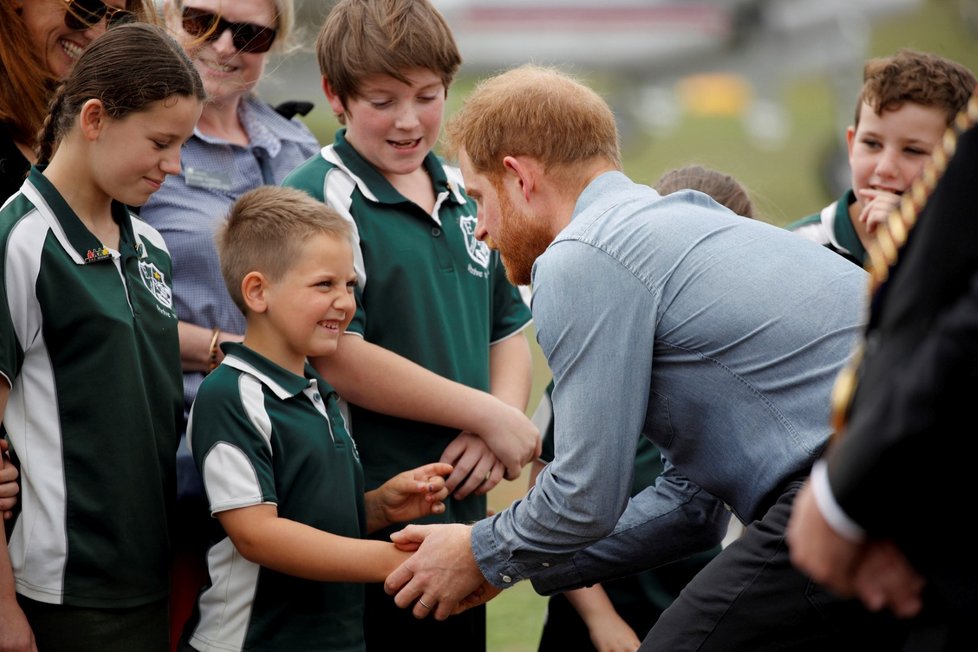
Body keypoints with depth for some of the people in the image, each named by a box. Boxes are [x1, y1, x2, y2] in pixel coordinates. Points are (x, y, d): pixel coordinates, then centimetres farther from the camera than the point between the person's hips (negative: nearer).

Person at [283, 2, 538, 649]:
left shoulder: (465, 194, 12)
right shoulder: (322, 200, -11)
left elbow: (508, 330, 18)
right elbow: (336, 357, -19)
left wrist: (499, 425, -4)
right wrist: (489, 416, -14)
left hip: (463, 512, 7)